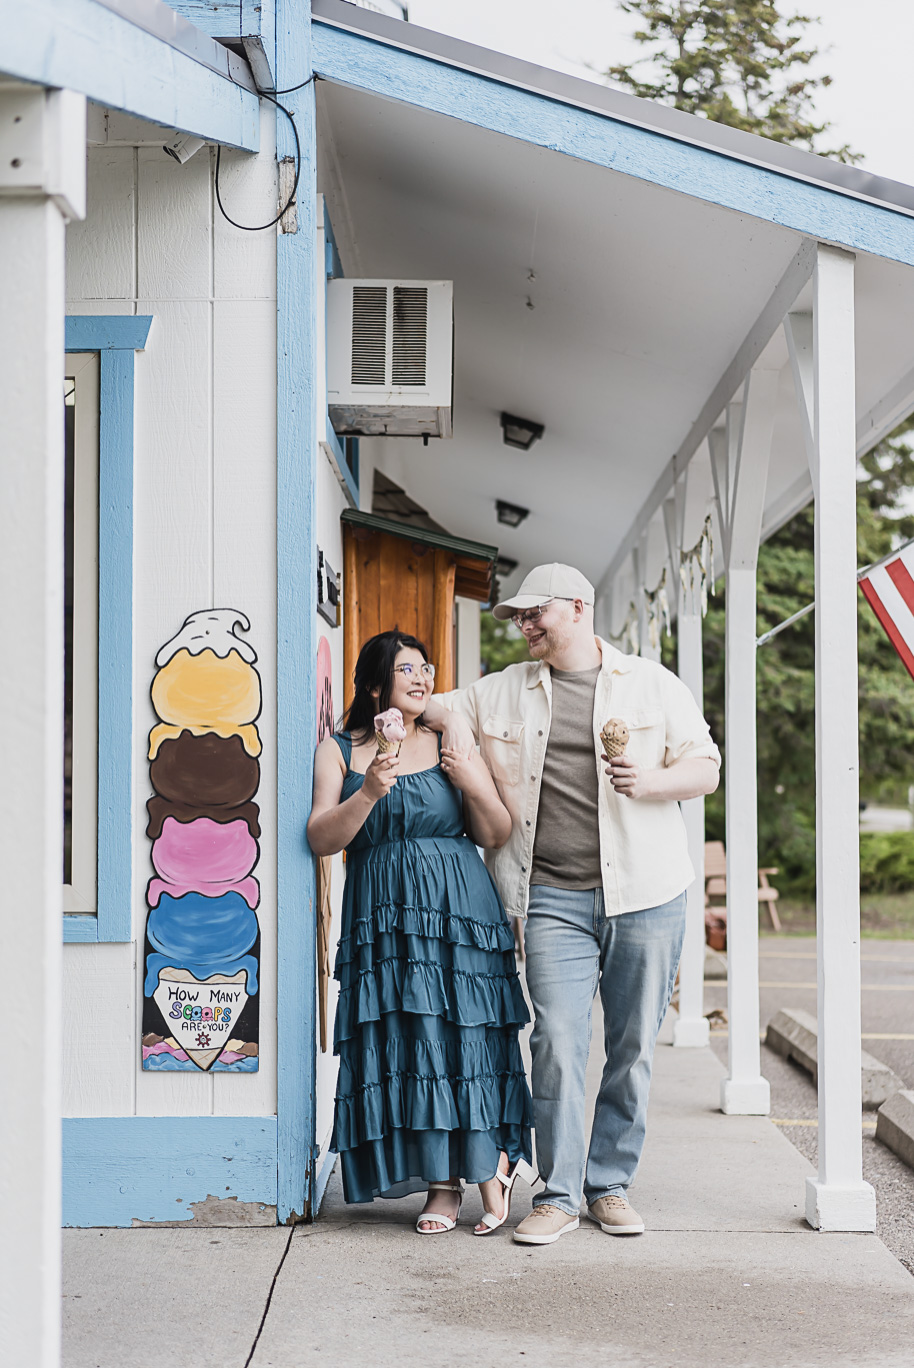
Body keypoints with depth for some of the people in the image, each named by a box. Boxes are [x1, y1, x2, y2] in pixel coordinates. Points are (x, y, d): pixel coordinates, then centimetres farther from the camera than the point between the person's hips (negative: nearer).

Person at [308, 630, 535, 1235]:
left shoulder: (452, 744, 9)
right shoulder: (340, 751, 9)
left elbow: (497, 837, 7)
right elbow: (322, 839, -2)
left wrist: (476, 786, -11)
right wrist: (368, 793, -17)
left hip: (460, 911, 0)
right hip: (383, 917, 0)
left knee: (465, 1037, -6)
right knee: (405, 1043, -3)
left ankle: (492, 1165, 9)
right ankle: (443, 1185, 4)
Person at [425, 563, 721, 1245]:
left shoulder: (652, 684, 8)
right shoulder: (506, 690, 14)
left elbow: (706, 768, 7)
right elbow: (437, 703, 27)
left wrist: (652, 781, -12)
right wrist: (452, 718, 5)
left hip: (645, 894, -1)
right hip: (554, 900, 1)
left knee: (633, 1047, 3)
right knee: (557, 1042, -8)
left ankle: (610, 1184, 16)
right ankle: (559, 1194, 0)